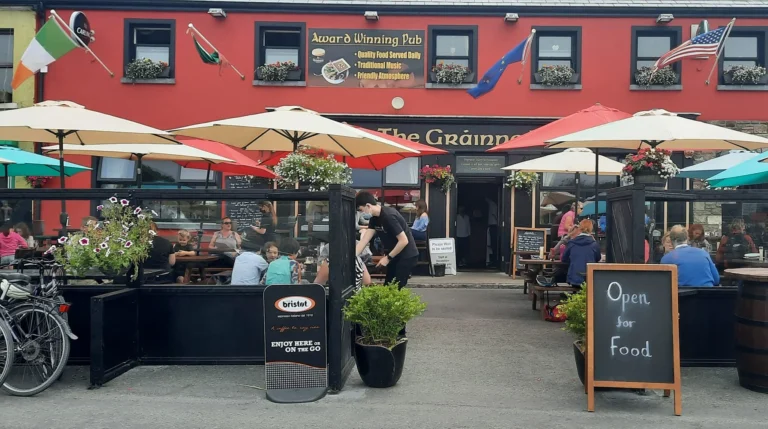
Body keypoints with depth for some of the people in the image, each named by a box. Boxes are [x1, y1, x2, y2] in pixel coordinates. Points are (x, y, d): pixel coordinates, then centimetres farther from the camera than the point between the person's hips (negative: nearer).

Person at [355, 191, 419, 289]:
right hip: (395, 255, 9)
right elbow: (364, 240, -2)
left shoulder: (389, 216, -26)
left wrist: (388, 258, -18)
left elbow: (404, 241, -26)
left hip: (407, 256, -9)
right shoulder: (375, 218, 2)